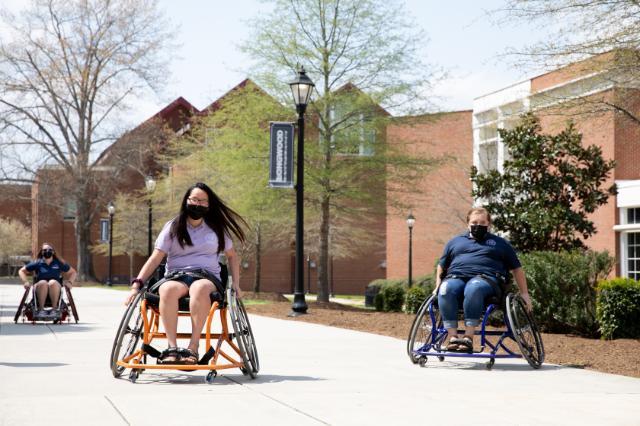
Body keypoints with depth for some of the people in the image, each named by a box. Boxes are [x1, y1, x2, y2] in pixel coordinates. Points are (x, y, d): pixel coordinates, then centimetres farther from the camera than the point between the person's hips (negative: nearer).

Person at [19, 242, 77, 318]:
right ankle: (41, 310, -30)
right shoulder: (37, 263, 9)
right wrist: (26, 281, -1)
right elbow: (21, 271, 16)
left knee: (53, 282, -34)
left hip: (55, 290, 0)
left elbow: (73, 272, 20)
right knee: (43, 283, -34)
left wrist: (70, 282, 2)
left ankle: (54, 309, -28)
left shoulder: (59, 263, 11)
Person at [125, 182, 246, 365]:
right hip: (176, 276, 0)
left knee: (199, 288, -40)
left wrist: (236, 284, 10)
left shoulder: (216, 228, 18)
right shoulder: (173, 227, 12)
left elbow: (231, 256, 24)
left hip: (207, 276, 0)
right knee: (167, 290, -39)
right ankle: (172, 348, -40)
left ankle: (193, 347, -42)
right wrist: (137, 284, -7)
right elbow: (156, 258, 5)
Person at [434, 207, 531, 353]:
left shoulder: (500, 243, 26)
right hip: (456, 277, 2)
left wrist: (524, 294, 17)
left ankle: (468, 337, -43)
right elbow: (442, 266, 32)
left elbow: (516, 269, 25)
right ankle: (453, 337, -40)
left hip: (486, 278, -2)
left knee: (474, 288, -42)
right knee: (445, 290, -37)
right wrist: (438, 285, 15)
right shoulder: (455, 242, 31)